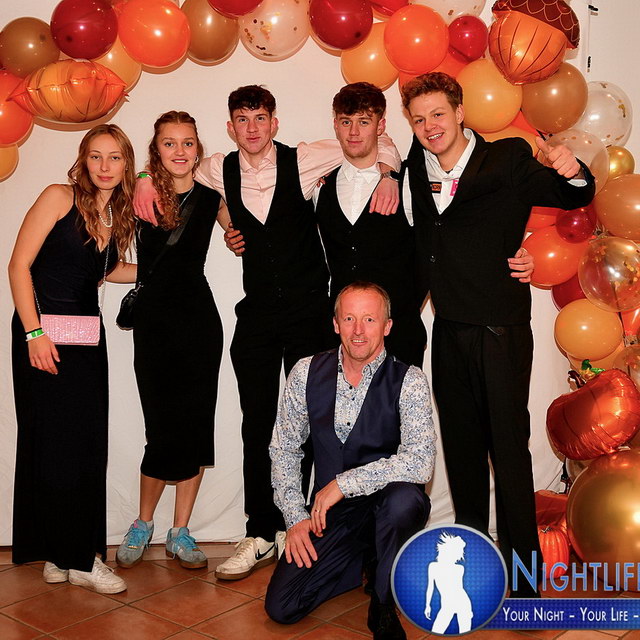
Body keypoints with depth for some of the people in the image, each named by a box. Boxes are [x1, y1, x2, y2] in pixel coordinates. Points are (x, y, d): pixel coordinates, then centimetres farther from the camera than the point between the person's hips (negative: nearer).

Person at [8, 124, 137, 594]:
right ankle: (76, 556, 8)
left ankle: (64, 555, 20)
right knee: (54, 439, -2)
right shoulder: (60, 197, -8)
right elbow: (20, 264, -11)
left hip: (88, 334, 6)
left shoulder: (120, 214, 9)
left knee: (89, 440, 6)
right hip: (42, 331, -6)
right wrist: (34, 332, -17)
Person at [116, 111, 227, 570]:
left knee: (196, 426, 4)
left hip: (199, 318, 2)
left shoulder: (211, 197, 4)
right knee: (165, 429, -4)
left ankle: (180, 532, 19)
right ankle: (143, 524, 20)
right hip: (154, 320, -2)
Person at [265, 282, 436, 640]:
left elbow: (421, 462, -26)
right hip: (329, 515, 3)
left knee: (405, 498, -37)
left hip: (386, 506, -3)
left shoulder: (408, 381, -13)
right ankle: (363, 564, 18)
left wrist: (344, 483, -25)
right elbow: (284, 450, 4)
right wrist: (296, 517, -5)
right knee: (282, 607, -10)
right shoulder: (307, 373, -3)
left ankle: (384, 607, -10)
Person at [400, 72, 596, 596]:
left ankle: (523, 567, 15)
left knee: (508, 445, 0)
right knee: (461, 444, 15)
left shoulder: (509, 160, -7)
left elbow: (574, 199, -3)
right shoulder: (416, 167, 6)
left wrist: (572, 173, -23)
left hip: (501, 330, -5)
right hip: (449, 331, 5)